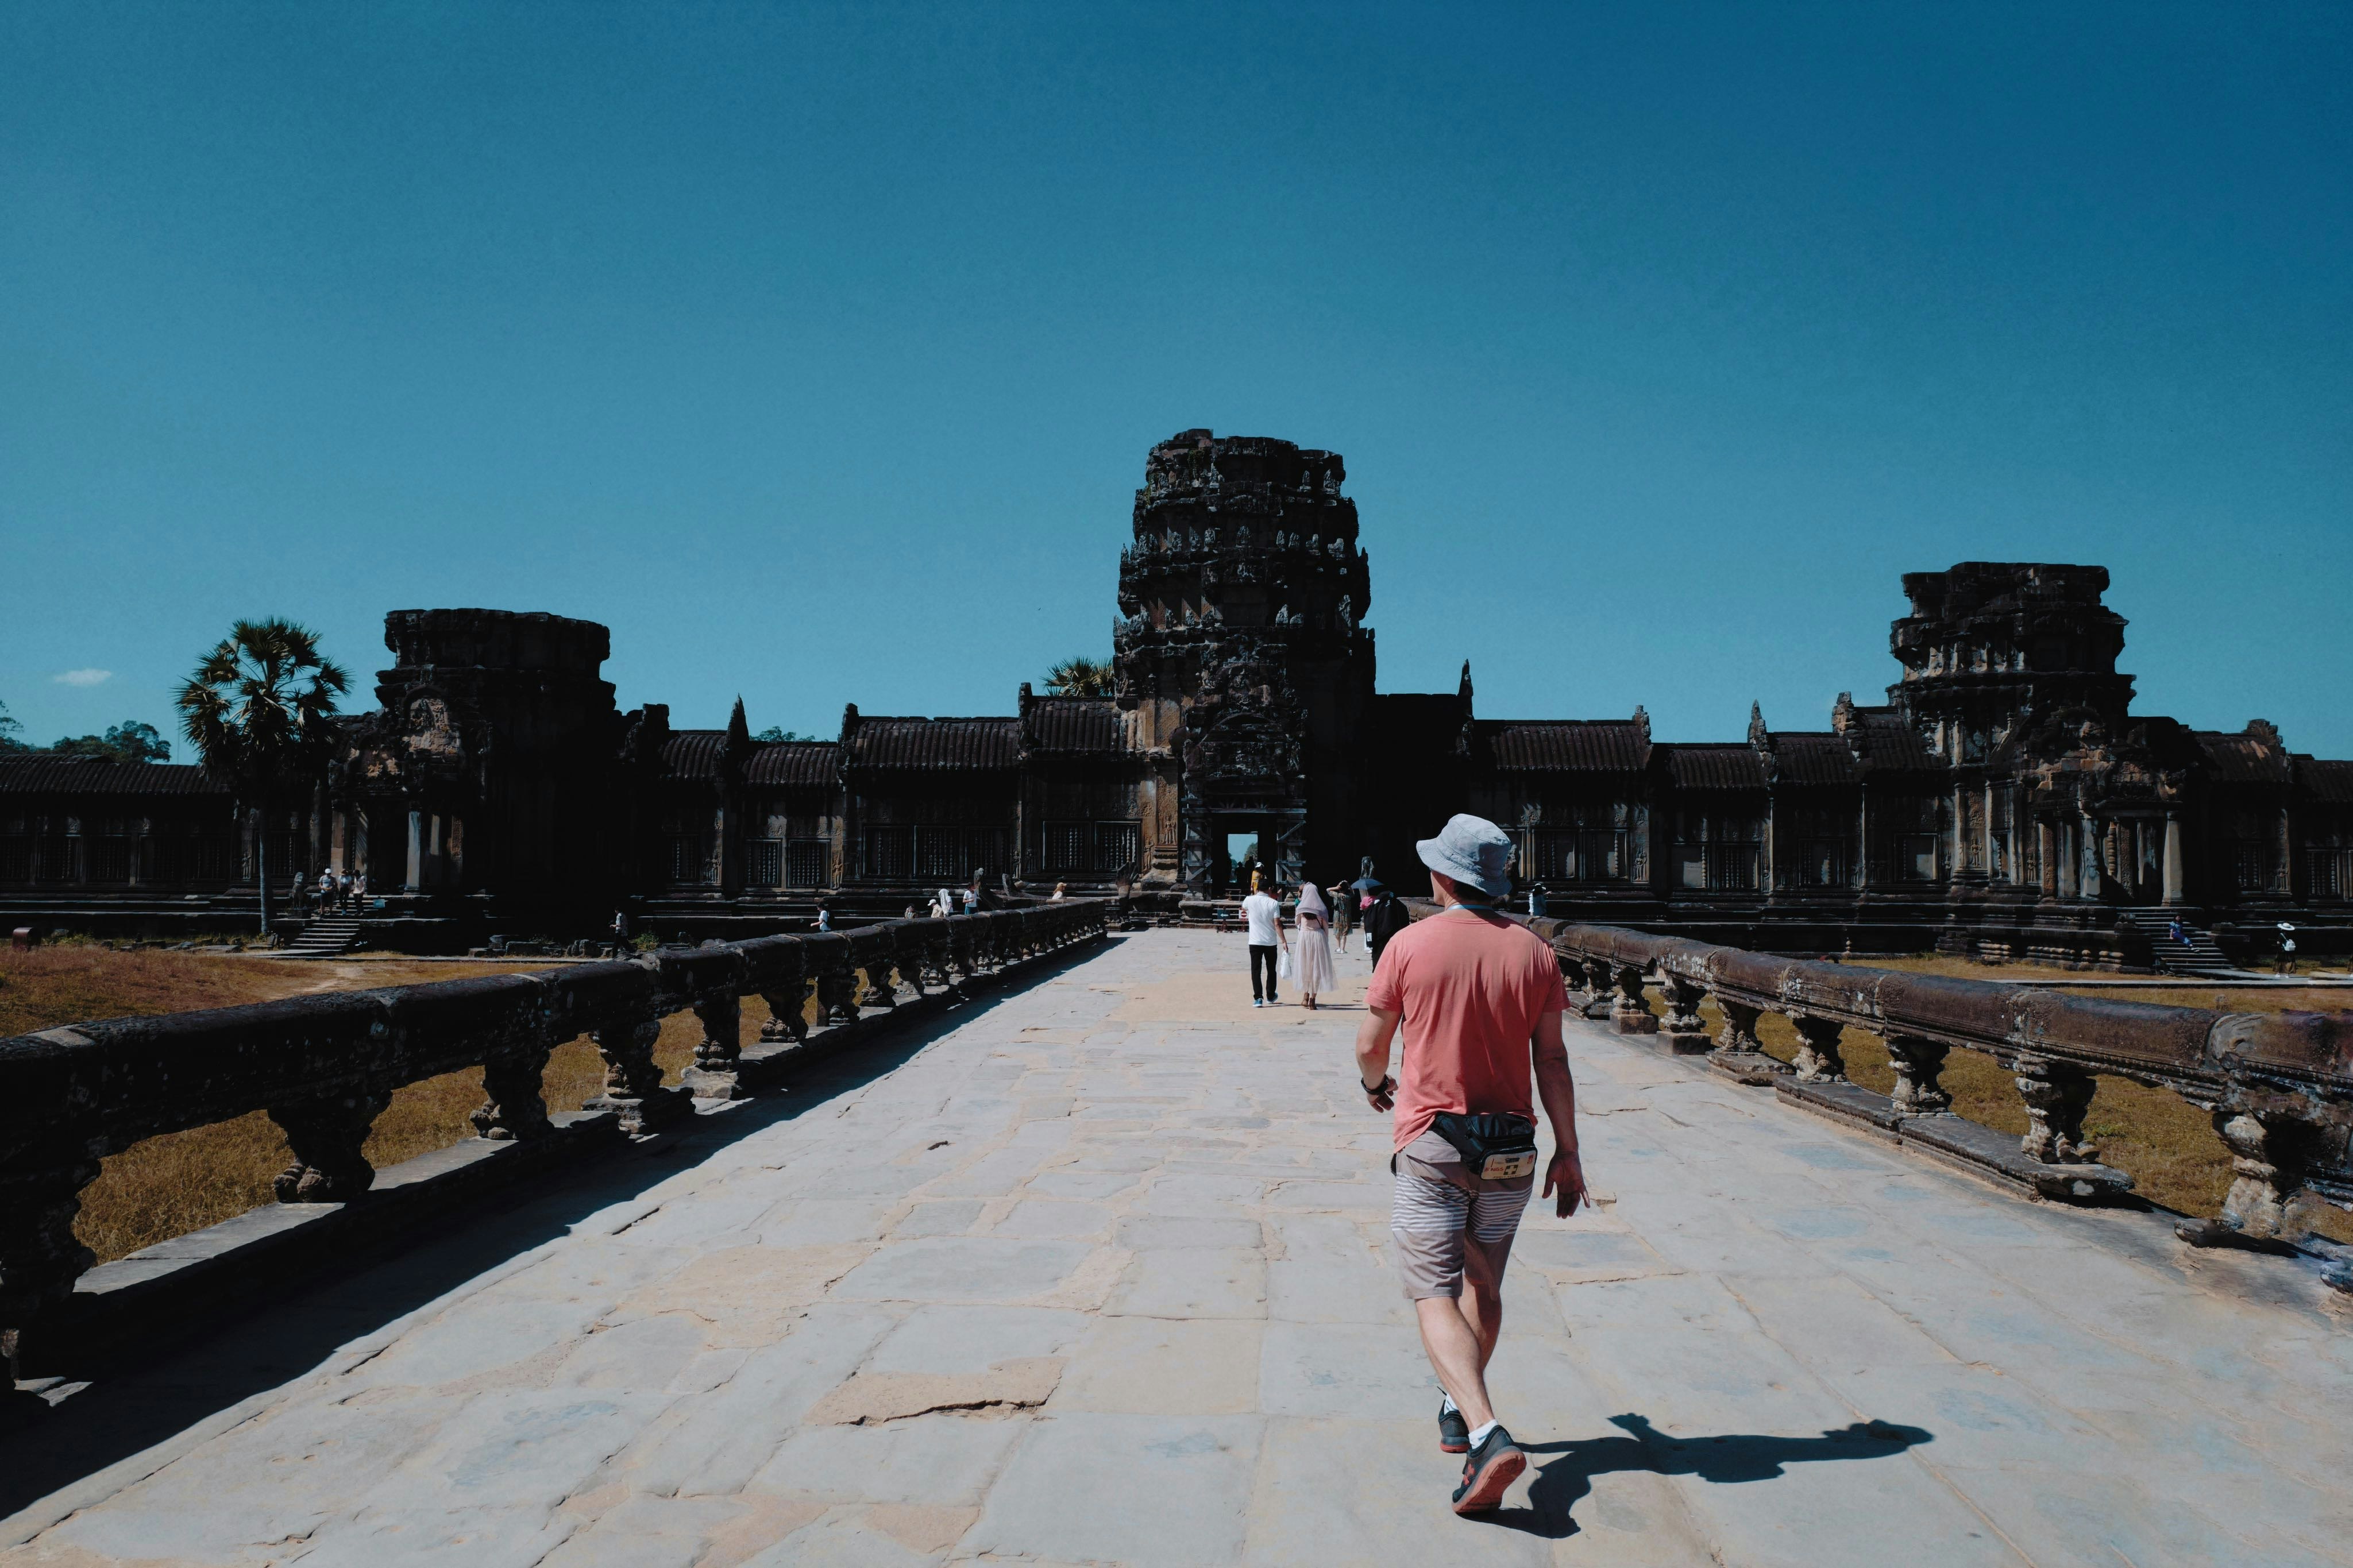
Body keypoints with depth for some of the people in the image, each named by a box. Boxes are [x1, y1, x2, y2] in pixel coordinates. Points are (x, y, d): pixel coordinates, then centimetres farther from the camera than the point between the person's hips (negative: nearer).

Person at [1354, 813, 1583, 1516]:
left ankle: (1488, 1435, -22)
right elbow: (1551, 1058, 0)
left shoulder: (1410, 945, -8)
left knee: (1436, 1294, -5)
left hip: (1431, 1144, -4)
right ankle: (1460, 1412, 35)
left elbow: (1370, 1045, 0)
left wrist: (1376, 1085, 22)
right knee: (1483, 1287, 21)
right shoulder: (1532, 951, 0)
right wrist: (1568, 1150, 6)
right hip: (1510, 1148, 4)